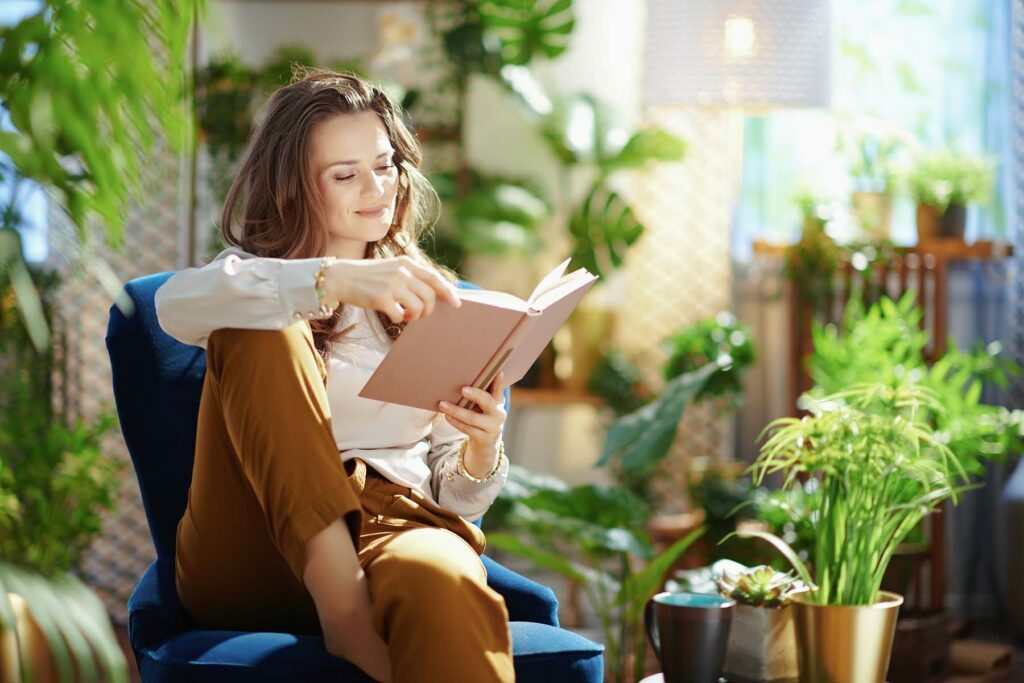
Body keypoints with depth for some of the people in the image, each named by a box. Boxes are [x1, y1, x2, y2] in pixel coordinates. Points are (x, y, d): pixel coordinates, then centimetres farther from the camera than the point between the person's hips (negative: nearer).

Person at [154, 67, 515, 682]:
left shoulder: (428, 306, 22)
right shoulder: (257, 275, 15)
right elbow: (178, 304, -13)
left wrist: (482, 451, -8)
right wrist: (335, 279, -28)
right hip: (255, 549, 1)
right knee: (261, 329, -26)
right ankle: (341, 604, -33)